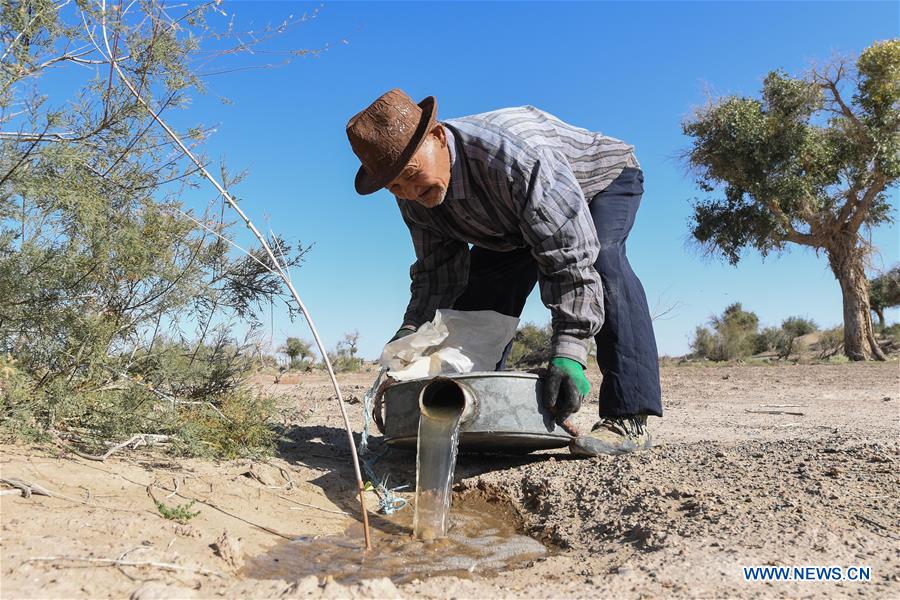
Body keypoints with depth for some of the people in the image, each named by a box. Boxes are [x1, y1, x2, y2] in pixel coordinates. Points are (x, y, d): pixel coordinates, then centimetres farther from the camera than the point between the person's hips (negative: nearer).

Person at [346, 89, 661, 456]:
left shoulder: (511, 154, -44)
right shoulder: (415, 200, -21)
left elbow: (570, 253, -46)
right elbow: (436, 273, -11)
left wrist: (569, 350, -51)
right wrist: (411, 331, -26)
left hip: (602, 178, -6)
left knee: (599, 259, -36)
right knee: (479, 293, -7)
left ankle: (628, 418, -34)